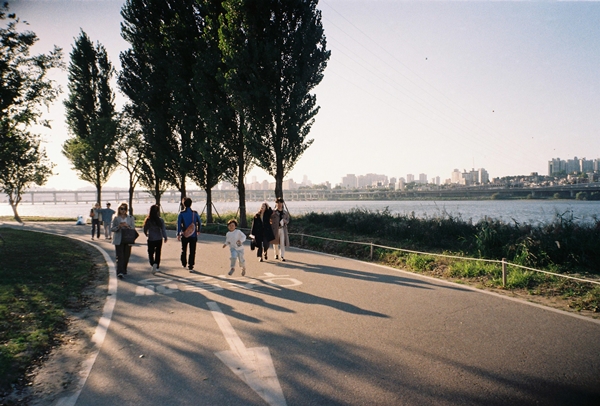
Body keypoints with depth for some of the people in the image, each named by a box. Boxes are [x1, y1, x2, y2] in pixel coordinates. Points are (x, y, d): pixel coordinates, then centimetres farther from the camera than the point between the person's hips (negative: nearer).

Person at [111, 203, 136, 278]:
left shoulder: (130, 218, 9)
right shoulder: (116, 218, 5)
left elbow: (133, 227, 3)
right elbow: (112, 228, 2)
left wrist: (127, 225, -15)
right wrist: (119, 226, -16)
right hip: (118, 240, -2)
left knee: (126, 256, 7)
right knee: (120, 256, -9)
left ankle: (124, 270, 25)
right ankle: (120, 272, -13)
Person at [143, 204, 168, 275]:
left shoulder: (147, 221, -8)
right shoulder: (160, 220, -13)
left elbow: (145, 230, 1)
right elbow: (163, 230, -12)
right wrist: (165, 237, 5)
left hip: (150, 240, 0)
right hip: (159, 240, 0)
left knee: (150, 253, 9)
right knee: (158, 253, 16)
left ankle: (153, 264, -16)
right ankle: (157, 266, 21)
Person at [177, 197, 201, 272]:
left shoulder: (181, 213, -6)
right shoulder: (195, 213, -2)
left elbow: (179, 224, -10)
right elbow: (199, 223, 7)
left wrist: (178, 234, -7)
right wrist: (198, 230, 23)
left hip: (184, 235, 0)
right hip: (193, 235, 0)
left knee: (184, 250, 21)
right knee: (192, 251, 3)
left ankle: (184, 264, 36)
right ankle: (191, 267, -3)